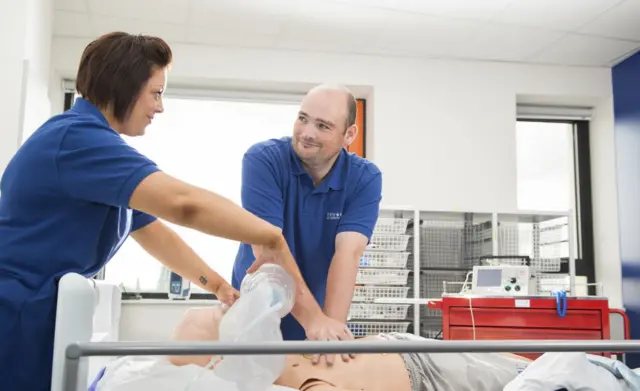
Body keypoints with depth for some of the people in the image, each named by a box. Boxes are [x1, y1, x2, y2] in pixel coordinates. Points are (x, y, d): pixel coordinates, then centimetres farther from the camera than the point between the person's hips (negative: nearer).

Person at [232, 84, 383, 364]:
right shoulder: (262, 160, -17)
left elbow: (348, 254, -22)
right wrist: (312, 318, -34)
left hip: (320, 321, 1)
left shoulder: (365, 179, -11)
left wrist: (331, 324, -36)